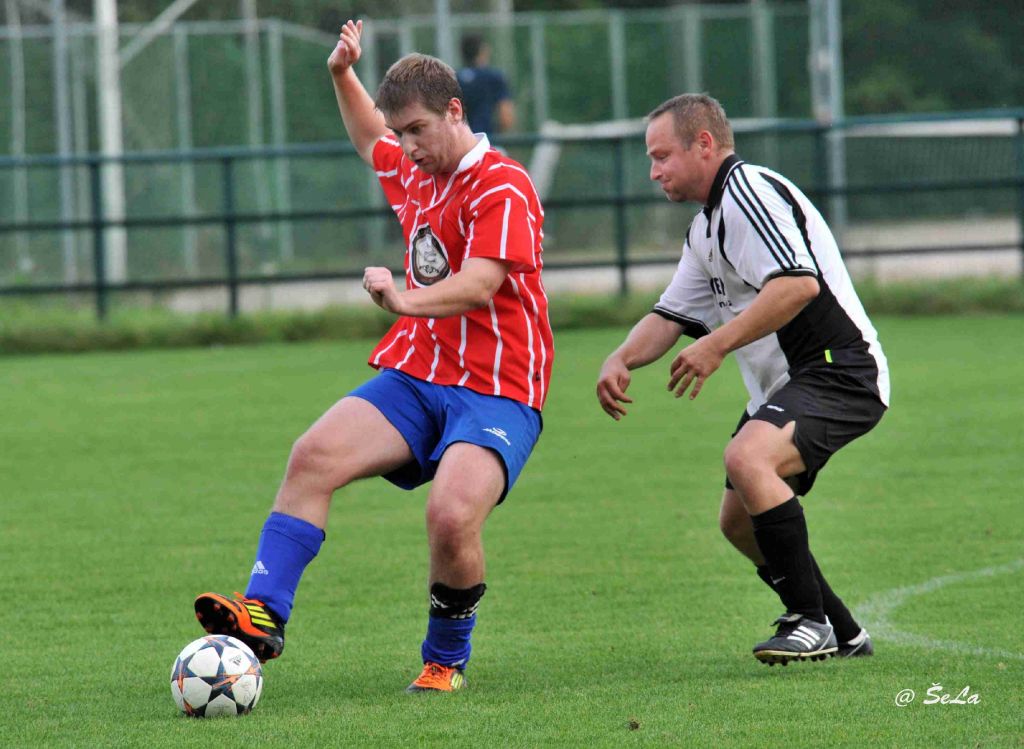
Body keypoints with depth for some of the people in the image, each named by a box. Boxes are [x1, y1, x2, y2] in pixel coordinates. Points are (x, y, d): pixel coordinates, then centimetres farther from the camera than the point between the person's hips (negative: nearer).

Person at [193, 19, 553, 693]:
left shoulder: (502, 188, -12)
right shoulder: (414, 170, 14)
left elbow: (477, 285, -26)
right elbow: (370, 140, 40)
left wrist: (408, 301, -44)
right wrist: (343, 76, 24)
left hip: (496, 391, -7)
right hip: (414, 376, 7)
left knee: (452, 514, -29)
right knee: (314, 455, -19)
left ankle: (447, 659, -3)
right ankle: (264, 613, -23)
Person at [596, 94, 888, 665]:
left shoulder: (749, 191, -13)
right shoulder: (706, 229, 21)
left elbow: (798, 282, -26)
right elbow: (671, 316, 22)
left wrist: (717, 344, -23)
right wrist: (622, 359, 3)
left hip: (839, 371, -11)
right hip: (787, 386, 11)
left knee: (747, 458, -31)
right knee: (740, 520, 12)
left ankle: (810, 622, -24)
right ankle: (843, 635, 22)